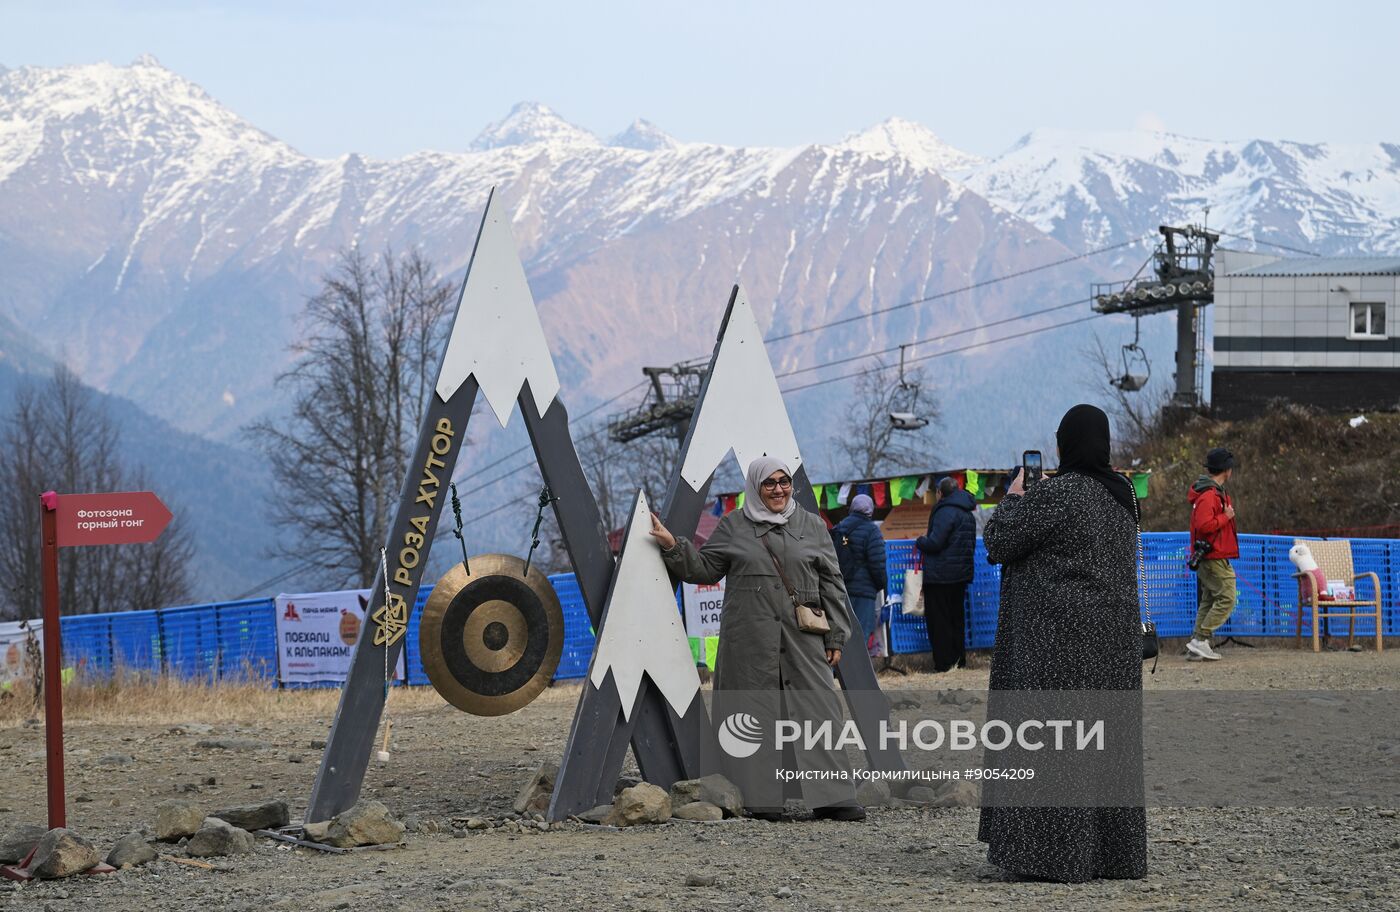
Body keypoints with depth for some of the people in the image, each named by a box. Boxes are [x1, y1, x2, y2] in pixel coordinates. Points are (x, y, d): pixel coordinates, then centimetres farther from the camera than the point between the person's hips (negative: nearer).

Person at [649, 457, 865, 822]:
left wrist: (836, 637, 5)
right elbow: (705, 569, 12)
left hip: (803, 639, 1)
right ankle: (761, 801, 3)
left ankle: (832, 798, -2)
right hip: (749, 639, 0)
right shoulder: (733, 527, 9)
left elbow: (832, 584, 10)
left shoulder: (811, 526, 10)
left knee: (818, 712, -4)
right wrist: (673, 546, -3)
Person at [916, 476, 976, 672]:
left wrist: (920, 541, -1)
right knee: (956, 619, 16)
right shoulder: (968, 514, 14)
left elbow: (934, 543, -22)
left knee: (939, 621, -3)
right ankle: (959, 661, 18)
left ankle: (944, 664, -4)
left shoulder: (945, 511, -15)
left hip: (940, 575, -9)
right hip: (961, 575, 9)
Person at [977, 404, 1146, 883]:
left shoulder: (1054, 493, -17)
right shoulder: (1122, 493, 8)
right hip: (1114, 638, 8)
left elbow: (998, 542, -10)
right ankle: (1115, 852, 15)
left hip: (1059, 637, -8)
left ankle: (1057, 855, -5)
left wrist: (1014, 497, 7)